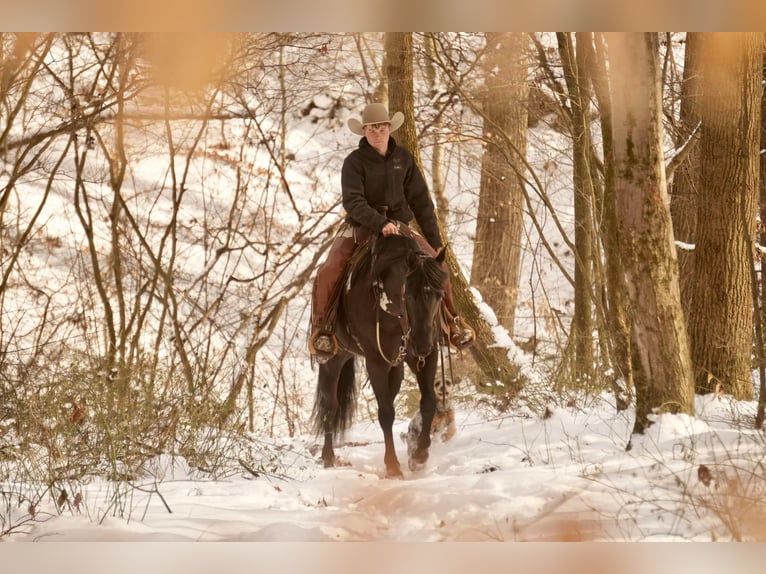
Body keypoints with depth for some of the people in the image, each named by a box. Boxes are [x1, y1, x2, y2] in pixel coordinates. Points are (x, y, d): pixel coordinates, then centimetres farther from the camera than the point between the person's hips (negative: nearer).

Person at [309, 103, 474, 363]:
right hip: (359, 228, -3)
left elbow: (420, 200, 9)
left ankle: (451, 320, 9)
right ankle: (321, 328, -13)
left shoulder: (403, 158, 4)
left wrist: (435, 240, 7)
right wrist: (381, 223, -37)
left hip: (398, 227, 3)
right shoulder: (355, 162, -8)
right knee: (328, 273, -26)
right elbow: (353, 202, -21)